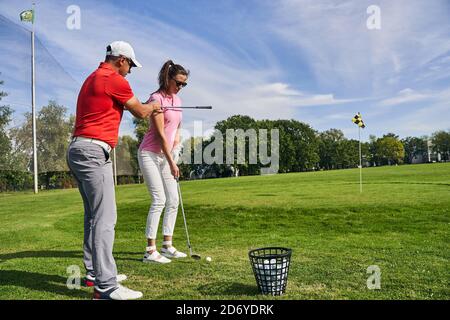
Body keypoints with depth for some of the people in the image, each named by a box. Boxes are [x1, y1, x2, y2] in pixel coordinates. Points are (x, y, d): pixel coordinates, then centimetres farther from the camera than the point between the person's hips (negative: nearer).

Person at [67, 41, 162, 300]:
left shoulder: (93, 78, 22)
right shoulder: (115, 80, -7)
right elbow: (141, 112, 2)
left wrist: (148, 108, 40)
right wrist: (153, 106, 23)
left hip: (79, 150, 10)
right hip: (93, 152, -10)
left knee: (94, 215, 15)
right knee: (105, 217, -13)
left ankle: (95, 273, 23)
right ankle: (106, 286, -12)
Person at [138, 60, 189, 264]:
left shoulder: (177, 101, 12)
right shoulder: (157, 98, -13)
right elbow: (160, 134, -16)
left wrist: (176, 147, 6)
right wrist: (171, 162, -15)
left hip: (166, 155, 8)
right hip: (150, 154, -8)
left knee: (173, 200, 6)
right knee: (159, 200, -13)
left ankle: (167, 246, 15)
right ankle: (150, 251, -6)